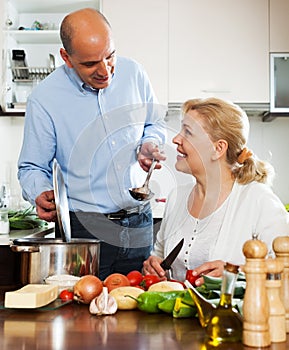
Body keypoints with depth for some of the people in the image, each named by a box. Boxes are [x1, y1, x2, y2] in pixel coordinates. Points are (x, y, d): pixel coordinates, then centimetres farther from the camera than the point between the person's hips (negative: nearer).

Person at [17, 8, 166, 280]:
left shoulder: (132, 73, 0)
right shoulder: (43, 99, -10)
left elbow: (155, 123, 16)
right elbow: (32, 168, -1)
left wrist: (150, 144, -5)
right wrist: (41, 194, -21)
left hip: (139, 224, 3)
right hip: (84, 229, -3)